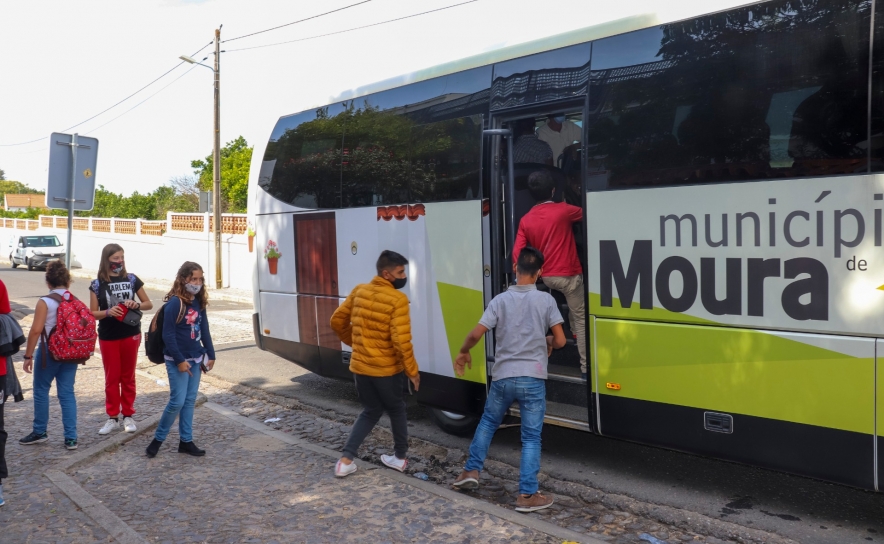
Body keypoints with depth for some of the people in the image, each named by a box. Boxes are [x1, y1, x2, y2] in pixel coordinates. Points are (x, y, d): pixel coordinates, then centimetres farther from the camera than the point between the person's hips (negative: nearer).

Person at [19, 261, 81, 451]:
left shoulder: (45, 302, -11)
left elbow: (36, 330, -15)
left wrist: (28, 356, -8)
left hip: (49, 352, -4)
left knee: (41, 391, 14)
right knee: (67, 393, 8)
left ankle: (40, 432, 25)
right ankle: (71, 437, 6)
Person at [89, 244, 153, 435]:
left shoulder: (132, 279, 0)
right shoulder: (97, 284, -3)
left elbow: (149, 304, 5)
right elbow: (92, 313, -2)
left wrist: (136, 305, -15)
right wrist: (108, 312, -22)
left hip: (131, 335, 1)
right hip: (108, 337, -1)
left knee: (128, 376, 10)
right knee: (111, 378, 7)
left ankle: (128, 415, 20)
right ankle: (112, 417, 17)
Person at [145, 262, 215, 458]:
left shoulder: (199, 302, 6)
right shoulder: (174, 303, -16)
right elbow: (168, 335, -17)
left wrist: (210, 354, 11)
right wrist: (179, 360, -17)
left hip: (196, 359, 7)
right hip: (178, 361, -7)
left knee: (190, 401, 10)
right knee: (177, 401, -5)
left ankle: (186, 441, 18)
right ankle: (158, 438, 14)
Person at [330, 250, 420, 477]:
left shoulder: (359, 291, 2)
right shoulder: (397, 299, -17)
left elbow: (337, 321, 9)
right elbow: (401, 340, -22)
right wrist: (412, 370, -11)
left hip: (360, 366, 5)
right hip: (387, 369, -5)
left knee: (370, 411, 20)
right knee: (397, 411, 19)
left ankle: (346, 459, 10)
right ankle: (400, 457, 31)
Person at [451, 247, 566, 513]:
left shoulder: (501, 299, -2)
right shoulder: (546, 300, -3)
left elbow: (476, 334, -7)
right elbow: (560, 340, -2)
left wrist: (463, 353, 12)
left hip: (502, 377, 2)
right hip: (532, 379, -1)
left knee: (488, 422, 24)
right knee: (531, 437, 6)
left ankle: (471, 471, 28)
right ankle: (527, 495, 5)